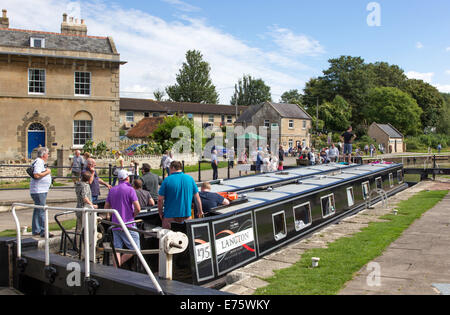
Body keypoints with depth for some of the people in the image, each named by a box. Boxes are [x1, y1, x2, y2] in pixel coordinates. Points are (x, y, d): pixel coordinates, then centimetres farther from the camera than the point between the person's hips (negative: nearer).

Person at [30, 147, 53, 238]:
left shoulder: (41, 162, 17)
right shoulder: (39, 162, -16)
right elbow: (36, 175, -28)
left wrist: (47, 172, 13)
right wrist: (47, 172, -17)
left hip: (42, 190, 11)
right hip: (38, 191, -11)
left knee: (38, 210, 15)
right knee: (41, 211, -9)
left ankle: (36, 230, 23)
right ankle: (43, 231, -8)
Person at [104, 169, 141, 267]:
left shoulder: (112, 190, 10)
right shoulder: (130, 189, -9)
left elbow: (106, 207, 14)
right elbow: (138, 208, -15)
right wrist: (133, 215, 3)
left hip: (115, 225, 6)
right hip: (128, 225, -6)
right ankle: (119, 263, -9)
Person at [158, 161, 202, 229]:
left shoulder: (167, 180, -7)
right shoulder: (190, 179, 2)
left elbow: (160, 199, -7)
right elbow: (197, 197, 6)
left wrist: (160, 213, 6)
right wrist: (200, 211, 17)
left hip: (170, 216, -3)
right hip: (186, 215, 3)